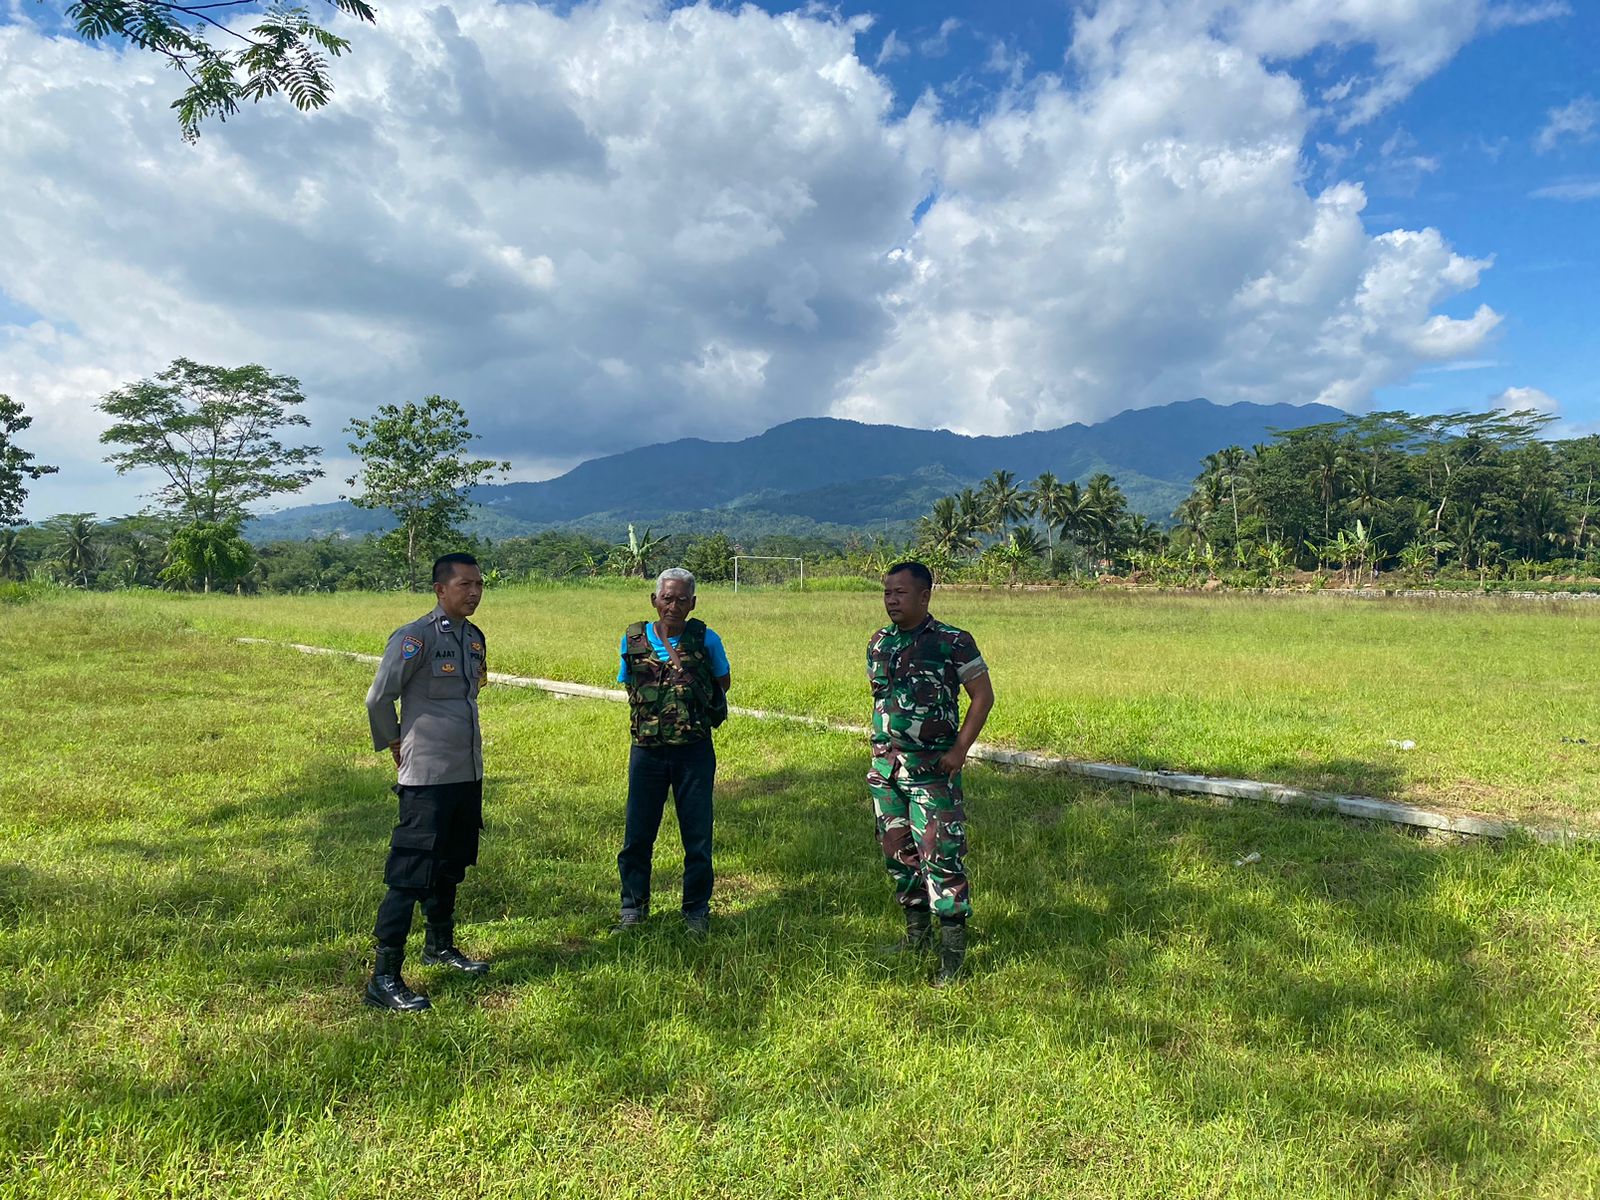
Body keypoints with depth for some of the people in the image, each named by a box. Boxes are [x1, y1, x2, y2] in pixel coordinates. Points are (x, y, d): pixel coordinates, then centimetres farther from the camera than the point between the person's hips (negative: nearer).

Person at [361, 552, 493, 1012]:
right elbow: (378, 698, -12)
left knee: (450, 867, 20)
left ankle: (440, 946, 38)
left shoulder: (475, 637, 9)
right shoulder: (416, 637, -15)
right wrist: (396, 744, 0)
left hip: (468, 774, 8)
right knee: (411, 875, -5)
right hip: (428, 778, -8)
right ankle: (384, 977, 3)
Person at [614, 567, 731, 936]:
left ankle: (697, 910, 24)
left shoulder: (706, 639, -3)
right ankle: (634, 907, 29)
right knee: (637, 834, 10)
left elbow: (724, 682, 11)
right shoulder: (633, 639, 0)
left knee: (698, 836, 7)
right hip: (646, 750, 1)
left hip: (694, 752, -1)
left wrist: (697, 711, 2)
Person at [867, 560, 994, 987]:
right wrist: (882, 743, 10)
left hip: (933, 770, -6)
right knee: (897, 852, 14)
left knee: (940, 855, -7)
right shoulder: (879, 644, 8)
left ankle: (952, 948, 4)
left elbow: (983, 696, -6)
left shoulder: (953, 642, -9)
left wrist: (959, 750, -13)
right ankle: (917, 931, 30)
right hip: (885, 769, 6)